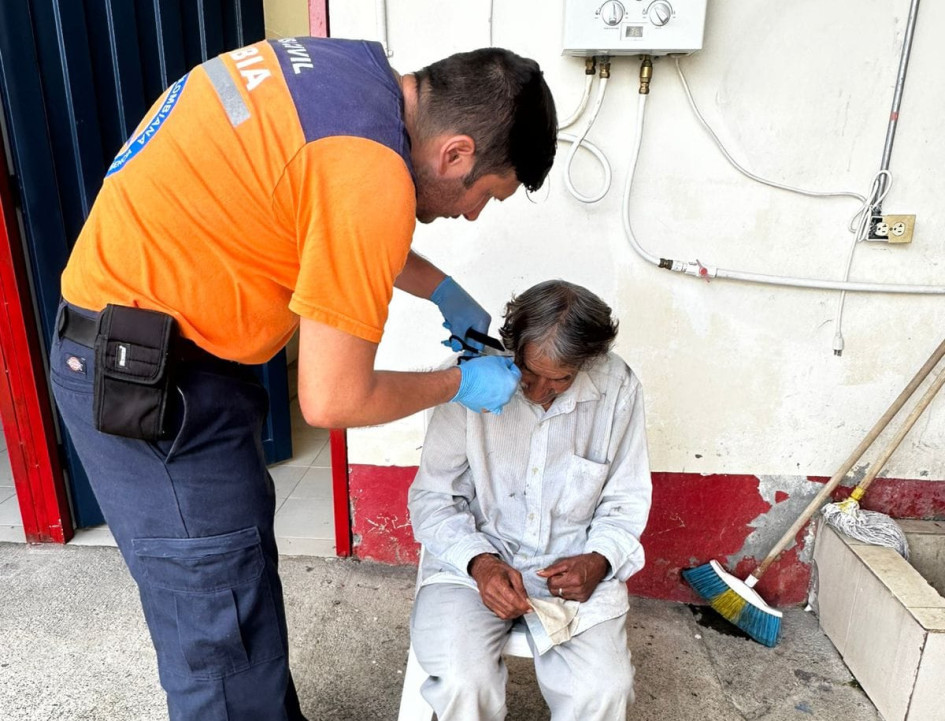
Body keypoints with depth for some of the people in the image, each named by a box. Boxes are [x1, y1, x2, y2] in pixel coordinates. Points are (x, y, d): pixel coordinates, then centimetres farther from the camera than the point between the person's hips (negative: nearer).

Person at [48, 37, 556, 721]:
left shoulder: (356, 68, 3)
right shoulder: (373, 179, -26)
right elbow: (332, 401, -19)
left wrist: (445, 292, 17)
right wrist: (460, 383, -4)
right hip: (141, 376, -10)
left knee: (240, 572, 21)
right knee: (225, 644, 4)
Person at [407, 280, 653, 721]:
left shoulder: (618, 388, -7)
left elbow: (626, 501, 5)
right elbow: (432, 496, -5)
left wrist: (599, 561, -13)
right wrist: (480, 562, -20)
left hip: (573, 563, 2)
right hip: (474, 555, -1)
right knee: (463, 681, -26)